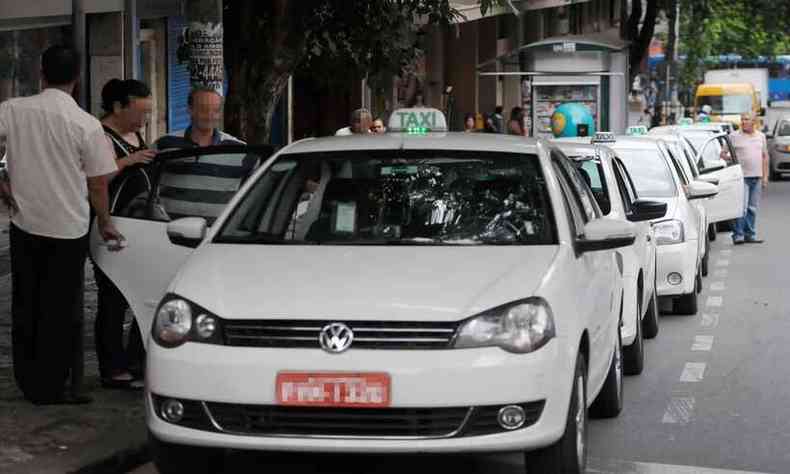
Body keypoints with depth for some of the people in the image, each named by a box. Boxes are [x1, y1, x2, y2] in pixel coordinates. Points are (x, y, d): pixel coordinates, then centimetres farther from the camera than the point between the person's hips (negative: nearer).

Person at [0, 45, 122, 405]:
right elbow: (97, 185, -6)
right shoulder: (86, 125, -12)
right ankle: (53, 387, 12)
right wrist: (104, 223, 11)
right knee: (62, 311, 7)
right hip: (68, 229, -3)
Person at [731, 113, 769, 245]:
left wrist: (765, 176, 11)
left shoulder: (761, 136, 13)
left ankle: (750, 235, 13)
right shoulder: (734, 136, 0)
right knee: (742, 207, -11)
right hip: (742, 177, -5)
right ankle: (738, 235, -9)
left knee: (753, 208, 7)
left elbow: (765, 156, 17)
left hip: (757, 177, 5)